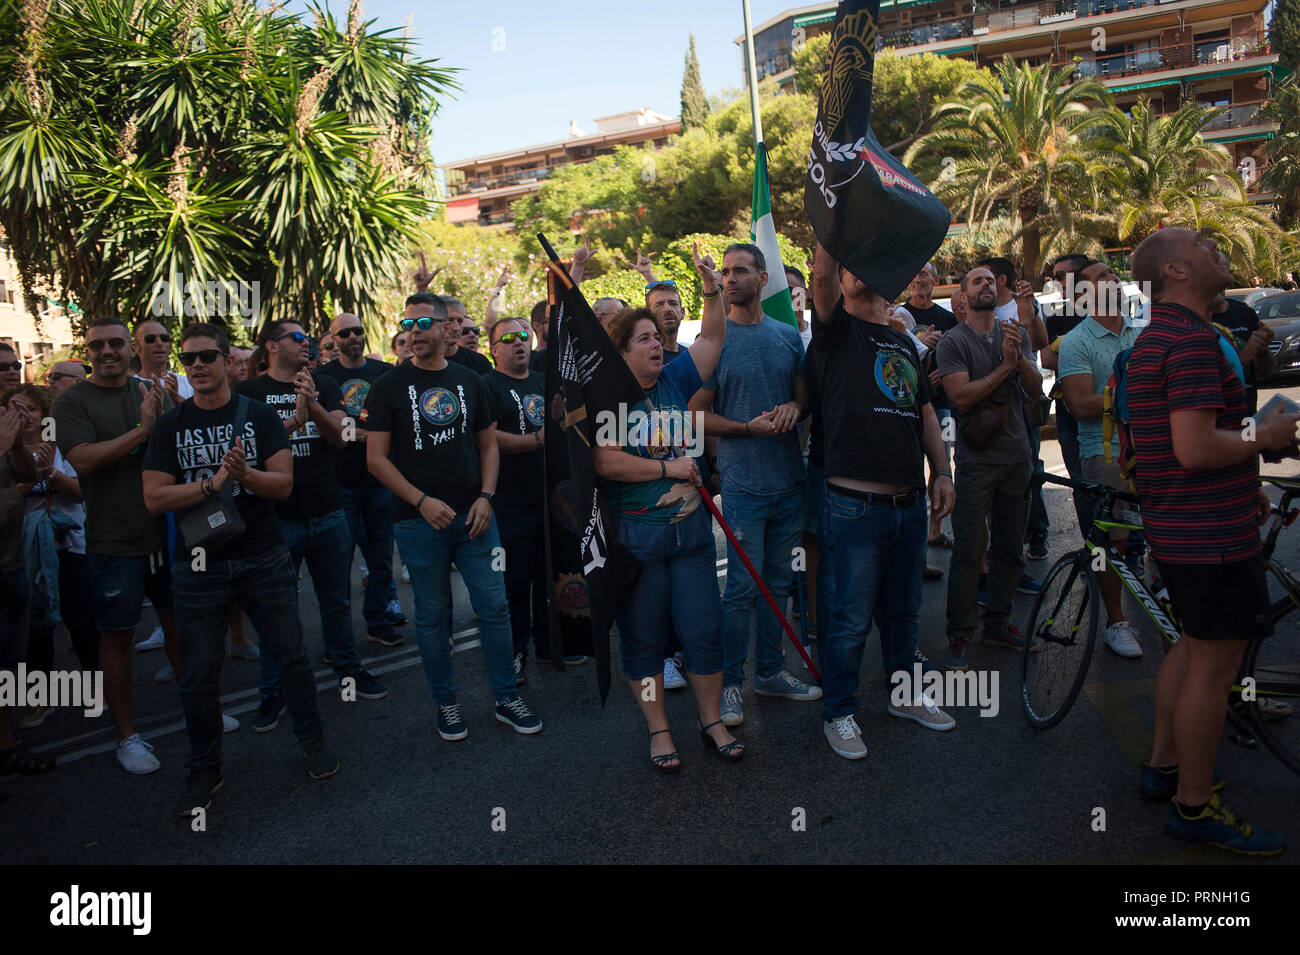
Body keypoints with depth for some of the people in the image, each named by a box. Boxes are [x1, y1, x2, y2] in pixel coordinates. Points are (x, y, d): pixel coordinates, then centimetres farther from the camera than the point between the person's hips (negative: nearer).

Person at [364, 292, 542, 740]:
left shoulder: (469, 381, 9)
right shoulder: (389, 387, -1)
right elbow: (376, 458, -4)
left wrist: (485, 497, -3)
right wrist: (422, 501, -15)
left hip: (473, 516, 2)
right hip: (419, 520, -2)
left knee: (494, 606, 3)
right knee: (432, 615, 8)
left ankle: (506, 698, 18)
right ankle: (446, 703, 24)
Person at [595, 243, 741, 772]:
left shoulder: (675, 381, 8)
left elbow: (712, 337, 7)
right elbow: (606, 462, -17)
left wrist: (712, 288, -7)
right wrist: (667, 469, -13)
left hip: (689, 526, 4)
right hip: (633, 533, -4)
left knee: (704, 629, 8)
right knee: (641, 638, 7)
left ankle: (712, 720, 25)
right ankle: (659, 731, 22)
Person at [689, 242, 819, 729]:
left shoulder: (788, 335, 9)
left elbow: (805, 398, 15)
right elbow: (697, 415, -4)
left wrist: (793, 408, -8)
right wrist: (749, 427, -17)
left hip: (789, 479, 5)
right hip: (743, 482, -5)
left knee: (778, 581, 14)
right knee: (743, 587, -2)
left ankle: (769, 670, 28)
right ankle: (730, 682, 13)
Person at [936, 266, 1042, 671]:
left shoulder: (1017, 334, 11)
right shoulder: (953, 341, -4)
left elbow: (1036, 388, 1)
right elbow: (961, 395, -16)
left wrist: (1019, 357, -17)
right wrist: (1005, 366, -19)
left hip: (1017, 455, 5)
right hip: (977, 459, -5)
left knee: (1010, 547, 11)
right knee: (968, 551, -4)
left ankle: (998, 622, 25)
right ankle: (959, 634, 6)